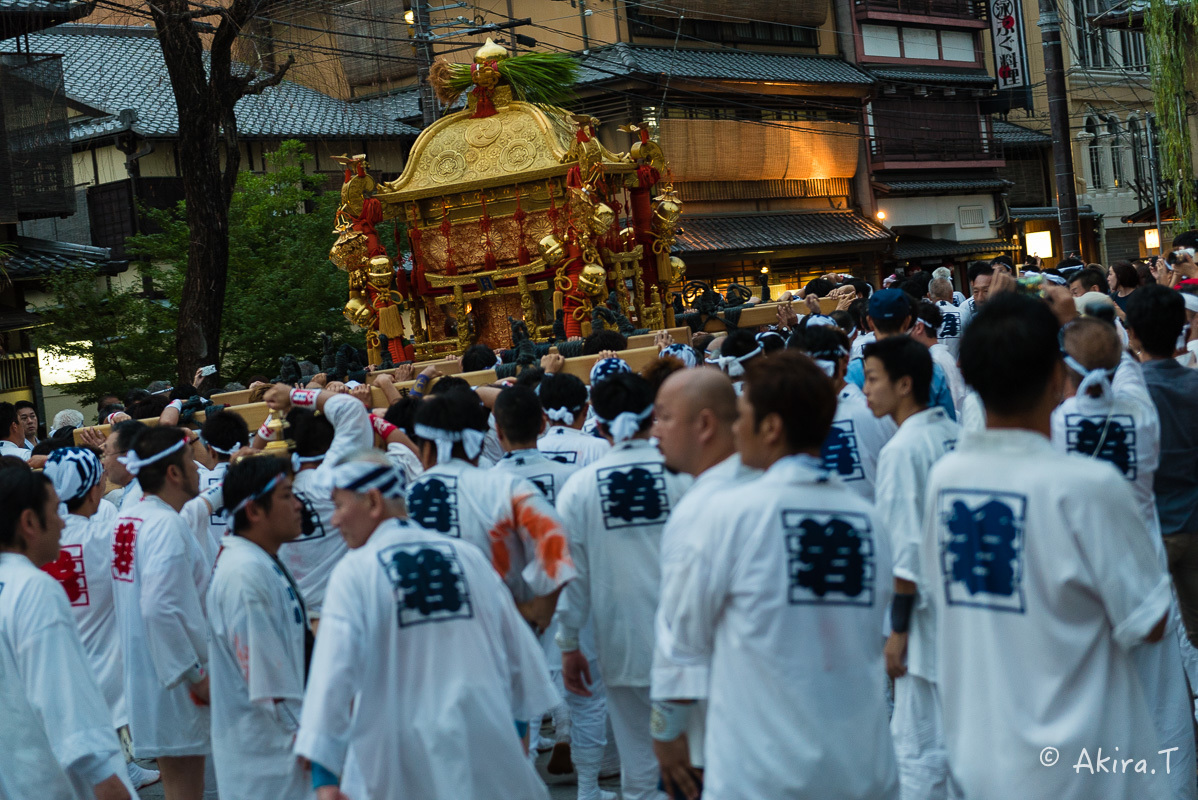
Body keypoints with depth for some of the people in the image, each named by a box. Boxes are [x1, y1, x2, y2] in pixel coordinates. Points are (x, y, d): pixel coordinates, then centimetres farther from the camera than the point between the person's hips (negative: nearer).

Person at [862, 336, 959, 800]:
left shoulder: (902, 450, -16)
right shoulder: (958, 436, 6)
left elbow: (905, 551, -17)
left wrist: (897, 629, -13)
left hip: (928, 616, -8)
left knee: (918, 745, -1)